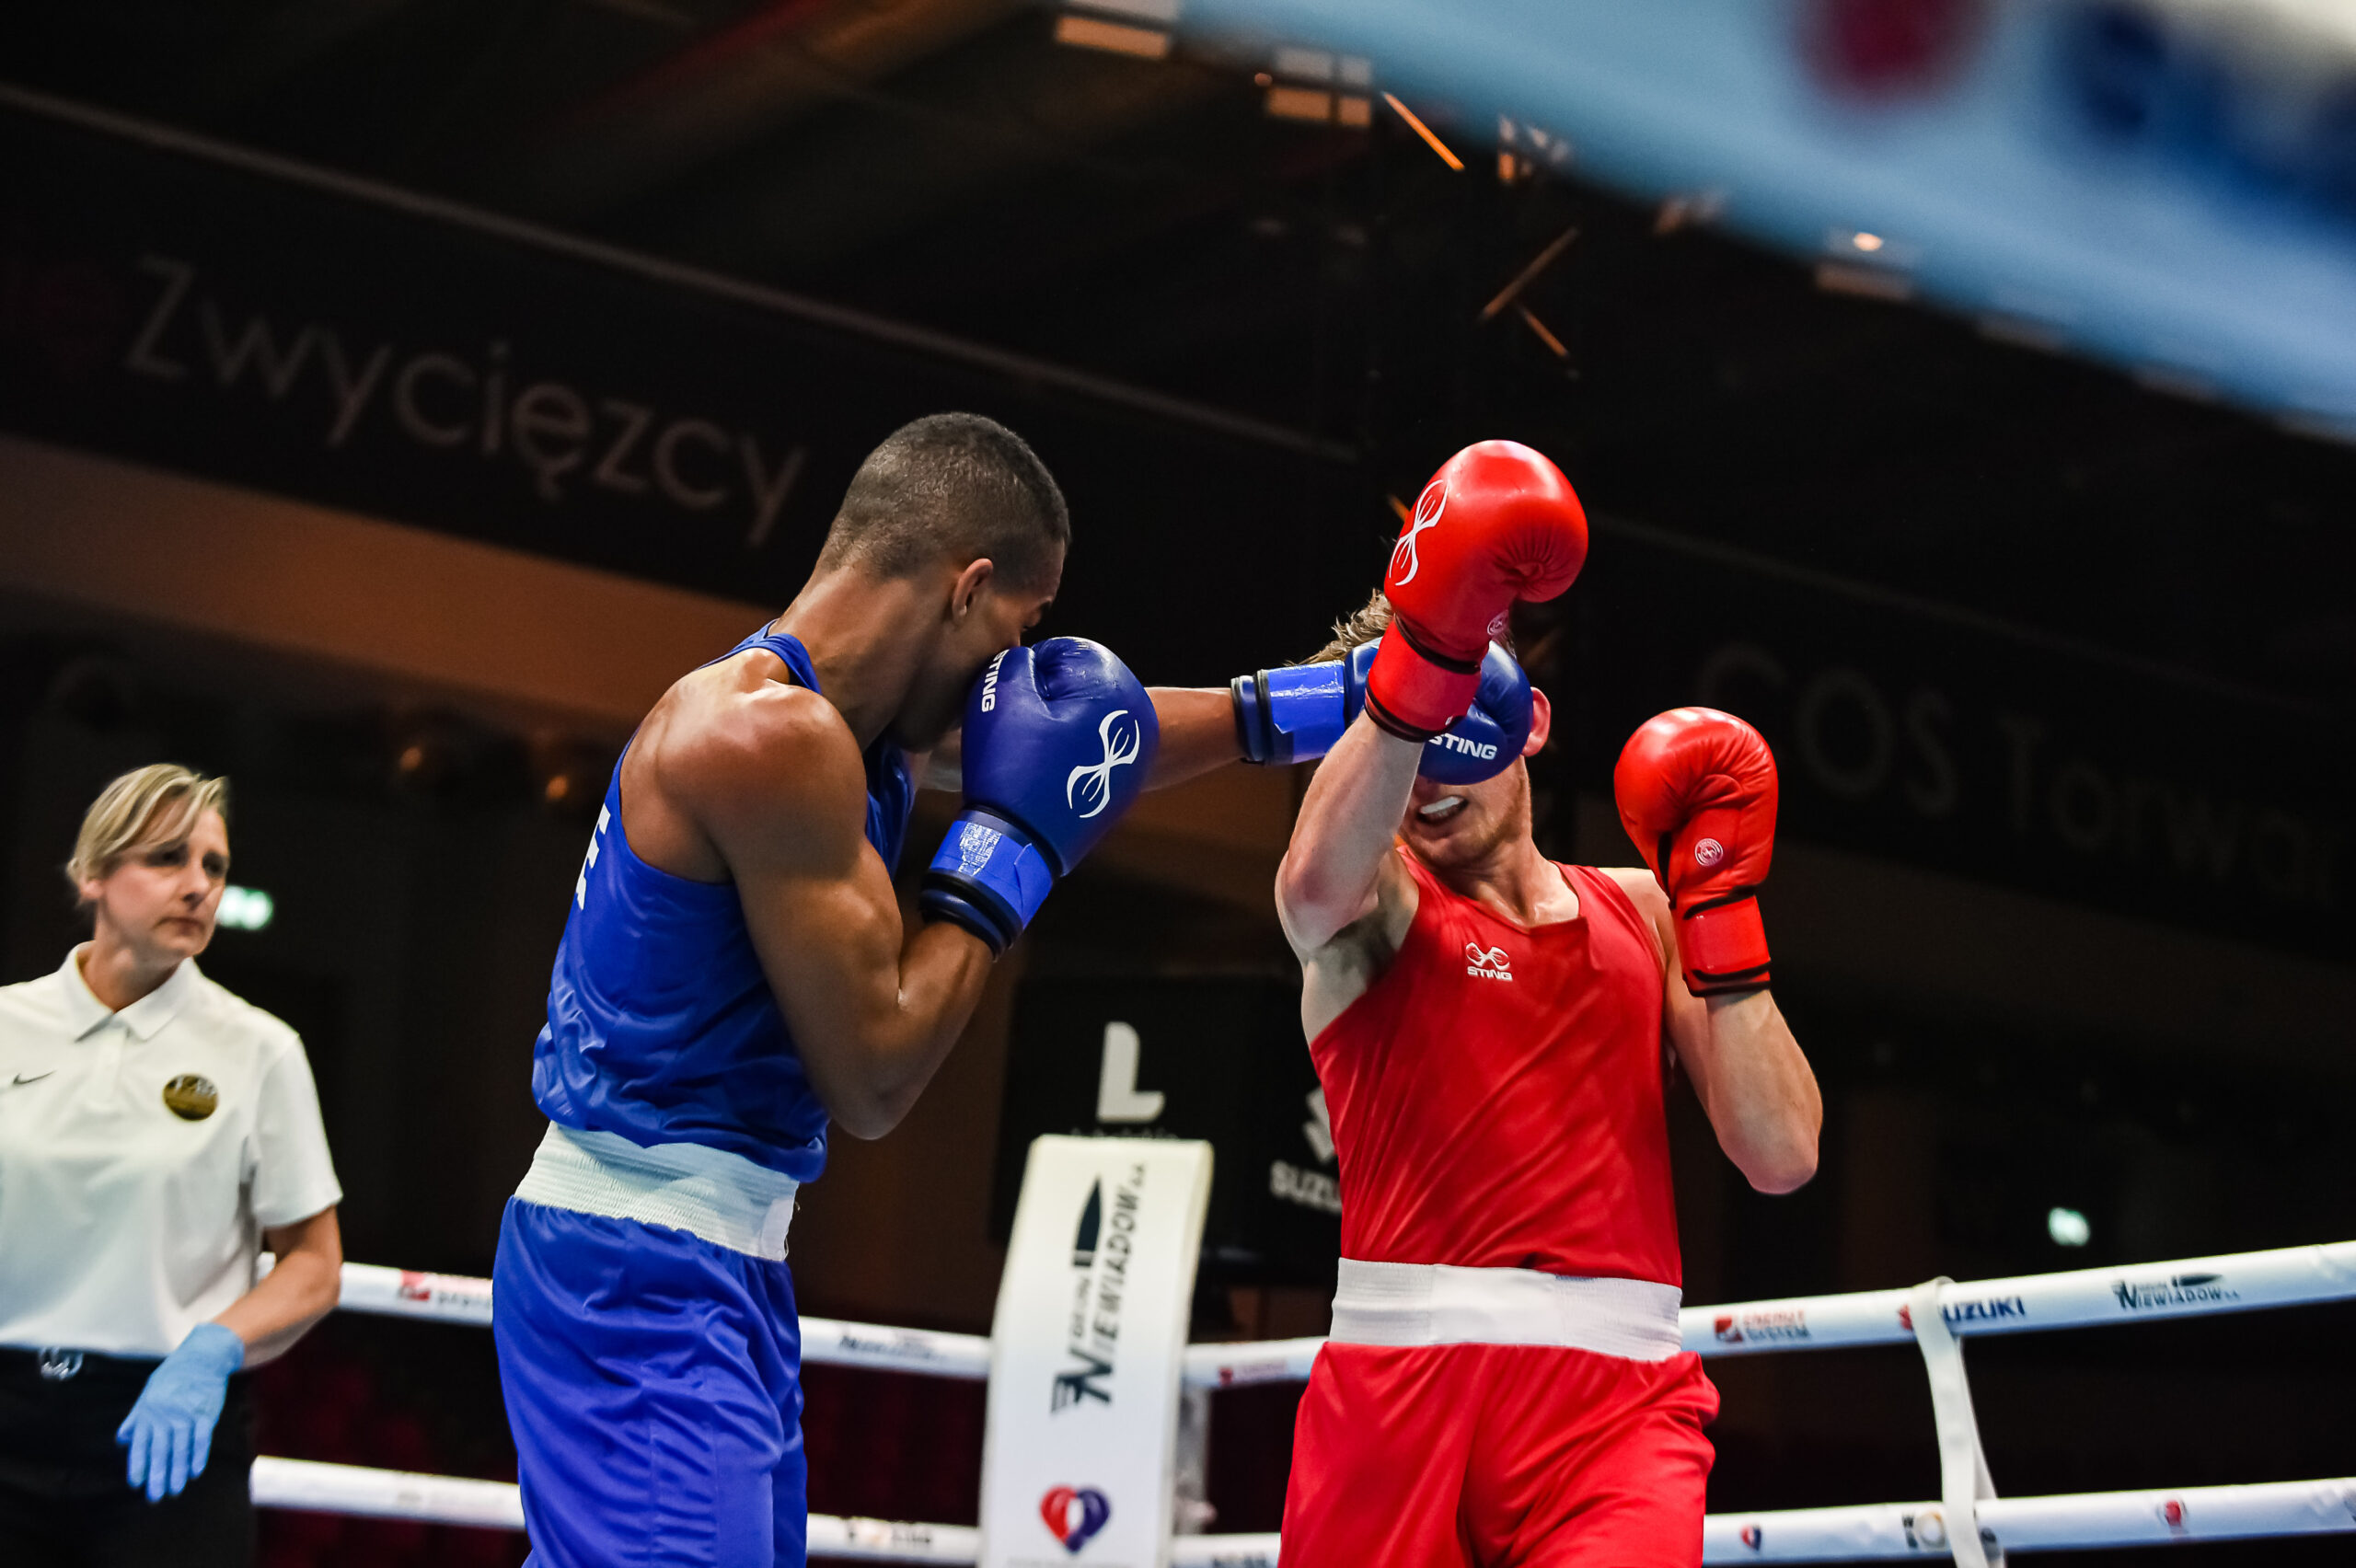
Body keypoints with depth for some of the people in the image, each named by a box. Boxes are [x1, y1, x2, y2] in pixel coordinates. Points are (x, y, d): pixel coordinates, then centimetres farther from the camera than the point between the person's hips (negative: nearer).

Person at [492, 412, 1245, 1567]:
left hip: (722, 1265, 10)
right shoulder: (772, 732, -19)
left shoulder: (861, 713, 10)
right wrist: (1010, 845, -8)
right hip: (640, 1284, -10)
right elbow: (873, 1081, -16)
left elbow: (1092, 742, 28)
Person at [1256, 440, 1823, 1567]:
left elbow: (1781, 1155, 7)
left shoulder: (1637, 912, 17)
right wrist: (1426, 644, -34)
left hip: (1616, 1391, 1)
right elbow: (1317, 885, -21)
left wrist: (1717, 902, 3)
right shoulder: (1371, 899, 7)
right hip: (1401, 1382, -1)